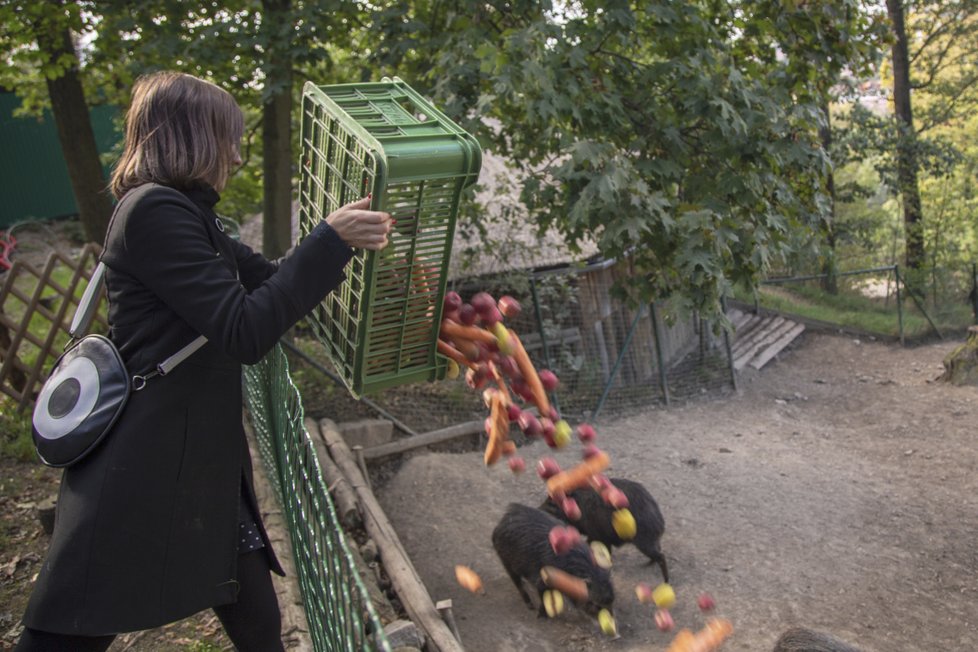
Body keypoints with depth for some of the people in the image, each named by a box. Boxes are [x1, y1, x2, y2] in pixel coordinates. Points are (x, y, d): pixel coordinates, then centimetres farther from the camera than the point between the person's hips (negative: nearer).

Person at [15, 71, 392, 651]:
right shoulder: (153, 210, -15)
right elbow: (245, 330, -21)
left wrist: (348, 236, 19)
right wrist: (331, 239, -19)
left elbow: (270, 280, 22)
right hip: (141, 477, -9)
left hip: (204, 464, 9)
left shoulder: (190, 215, 15)